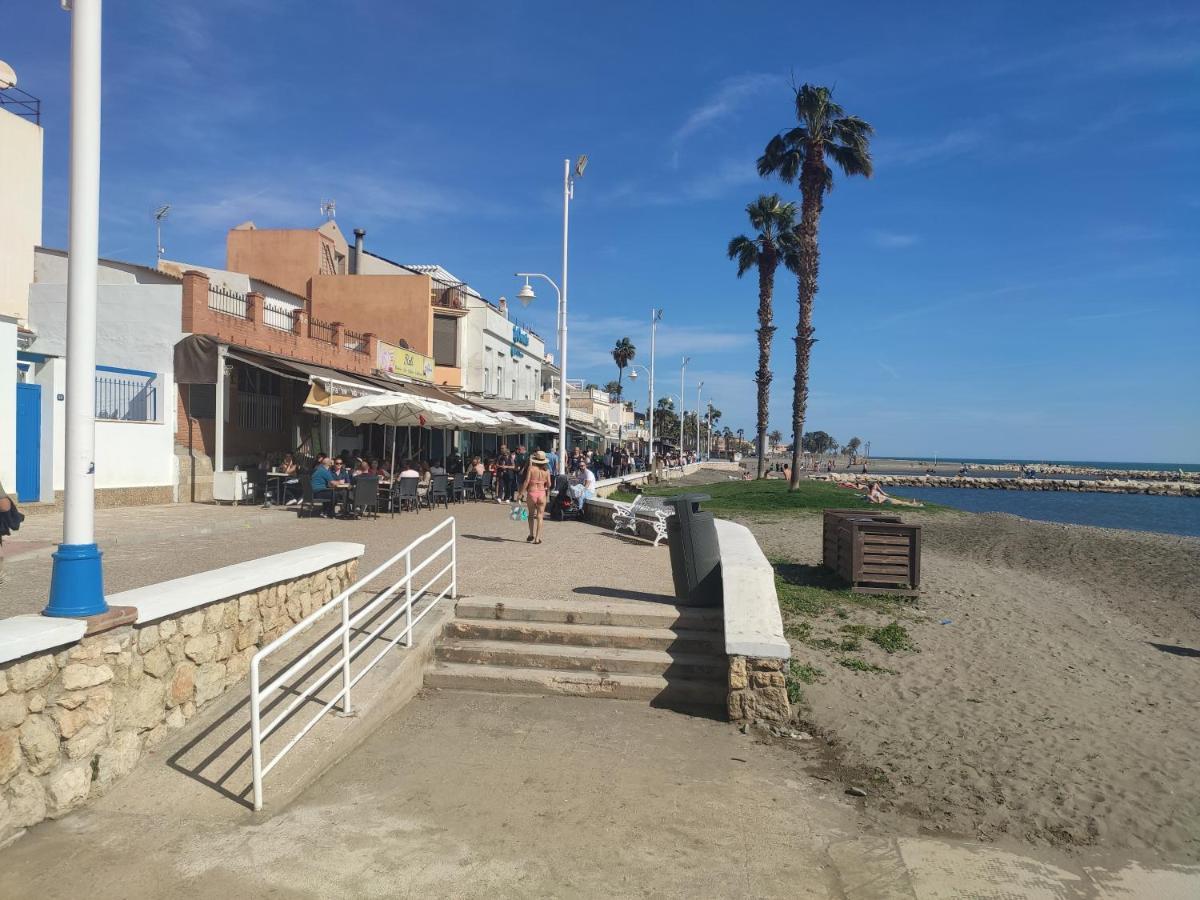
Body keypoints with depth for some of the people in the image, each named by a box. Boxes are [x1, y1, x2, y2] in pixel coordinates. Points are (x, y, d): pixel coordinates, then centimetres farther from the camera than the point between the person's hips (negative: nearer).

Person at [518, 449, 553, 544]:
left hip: (532, 492, -1)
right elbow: (549, 484, 1)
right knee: (540, 516, 5)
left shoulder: (531, 468, -7)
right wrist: (548, 494, 18)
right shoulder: (546, 470, 0)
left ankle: (531, 534, 9)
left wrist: (521, 493, -3)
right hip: (542, 493, 2)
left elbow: (526, 482, -10)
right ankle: (537, 538, 3)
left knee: (531, 515, 16)